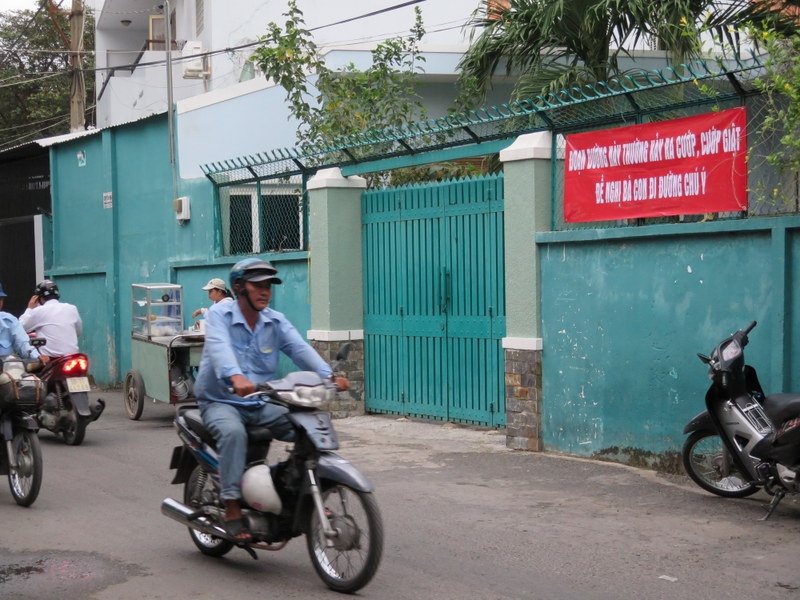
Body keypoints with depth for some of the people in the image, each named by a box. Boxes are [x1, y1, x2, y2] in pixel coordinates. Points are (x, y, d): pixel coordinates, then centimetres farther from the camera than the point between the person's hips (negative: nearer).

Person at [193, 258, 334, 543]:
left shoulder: (276, 321, 8)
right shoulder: (220, 314, -7)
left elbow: (300, 349, -8)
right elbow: (220, 348, -27)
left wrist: (327, 376, -27)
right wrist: (235, 377, -48)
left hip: (260, 404, 5)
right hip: (220, 401, -5)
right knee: (233, 432, -37)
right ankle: (232, 509, -31)